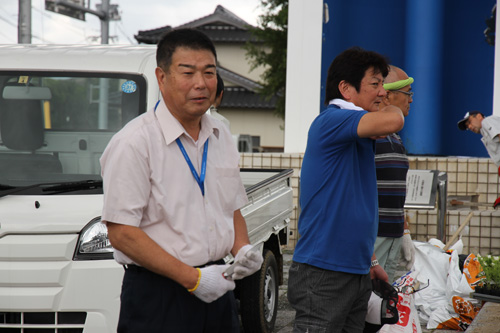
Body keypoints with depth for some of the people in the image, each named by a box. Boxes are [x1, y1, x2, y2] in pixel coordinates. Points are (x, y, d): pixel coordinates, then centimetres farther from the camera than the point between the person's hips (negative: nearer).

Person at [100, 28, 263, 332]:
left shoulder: (222, 138, 11)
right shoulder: (134, 143, -12)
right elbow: (121, 233, -17)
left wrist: (243, 250, 0)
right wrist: (193, 278, -18)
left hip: (217, 291, 6)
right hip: (157, 296, -6)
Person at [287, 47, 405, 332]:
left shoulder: (359, 137, 17)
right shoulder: (331, 121, -13)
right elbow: (392, 121, -30)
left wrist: (371, 262, 24)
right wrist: (390, 109, -6)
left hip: (357, 273, 9)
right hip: (324, 274, -9)